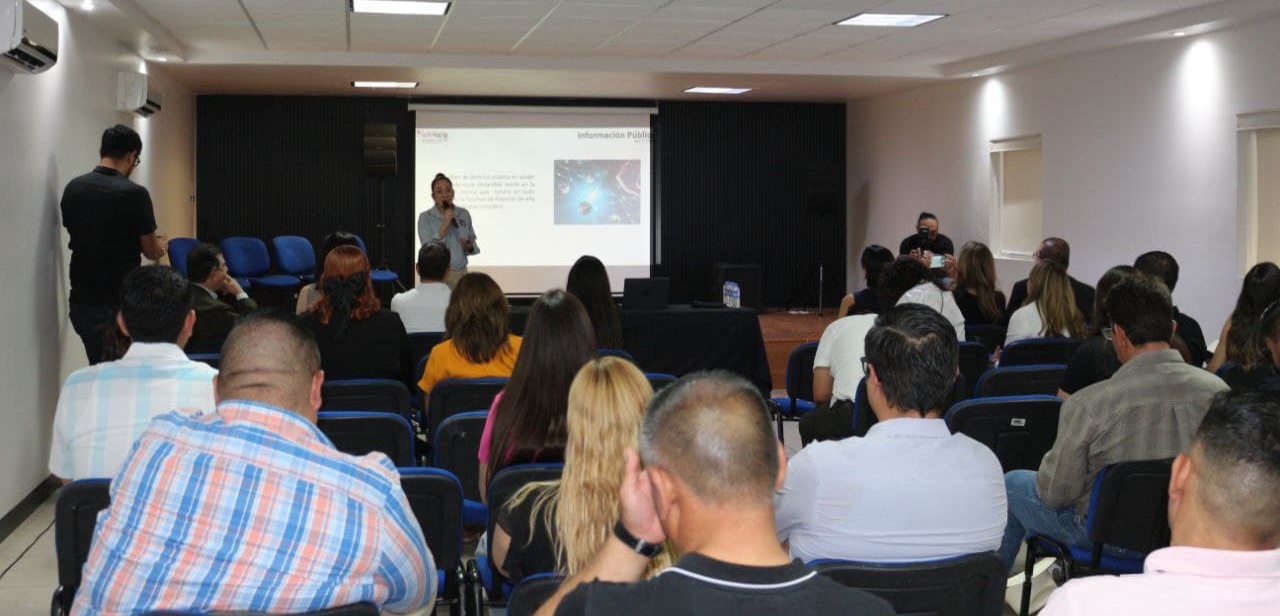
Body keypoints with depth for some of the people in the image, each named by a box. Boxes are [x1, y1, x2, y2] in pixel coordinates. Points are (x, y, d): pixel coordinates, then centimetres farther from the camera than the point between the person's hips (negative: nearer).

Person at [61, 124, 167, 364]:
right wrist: (162, 246, 20)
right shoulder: (134, 194, -14)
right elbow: (151, 252, -5)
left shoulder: (72, 189, 3)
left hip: (82, 301, 6)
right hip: (120, 303, -6)